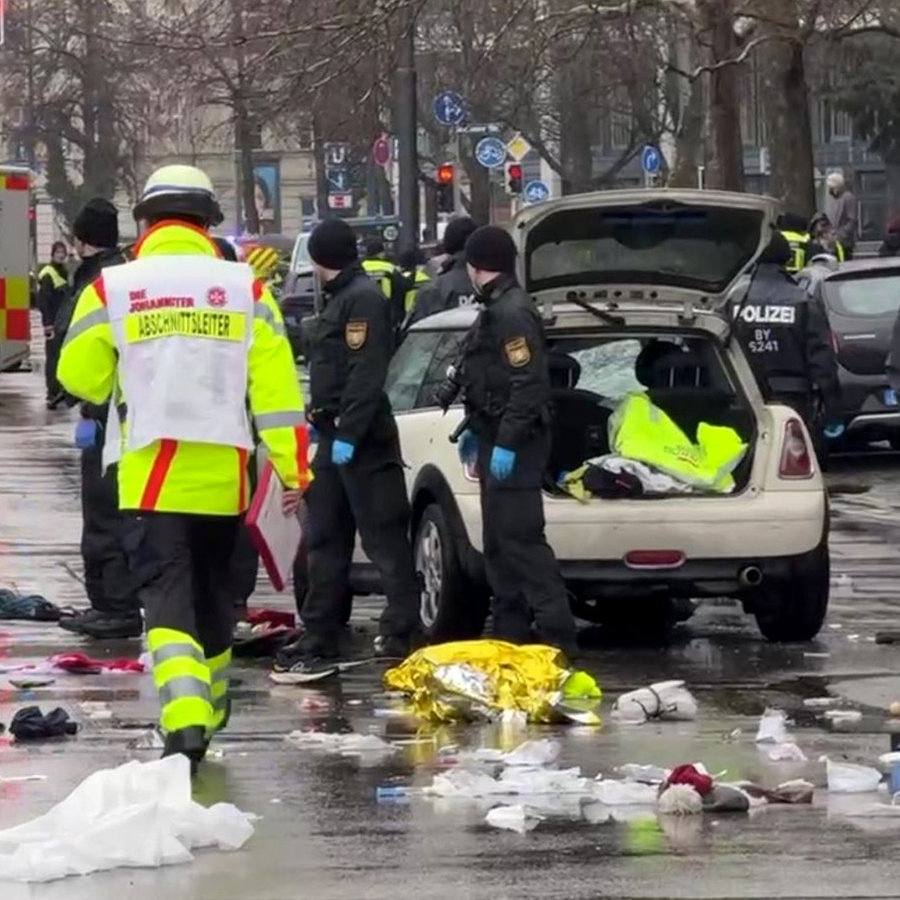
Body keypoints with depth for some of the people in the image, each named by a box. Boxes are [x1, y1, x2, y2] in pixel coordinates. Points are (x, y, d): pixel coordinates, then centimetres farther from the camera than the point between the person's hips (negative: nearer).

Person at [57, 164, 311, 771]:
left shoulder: (113, 288, -3)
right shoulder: (245, 288, 0)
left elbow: (81, 378, 5)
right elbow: (275, 385, -3)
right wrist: (293, 468, 0)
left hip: (151, 472, -2)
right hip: (223, 473, 2)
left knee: (168, 593, -5)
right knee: (212, 589, 21)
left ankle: (186, 718, -25)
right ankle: (210, 705, 37)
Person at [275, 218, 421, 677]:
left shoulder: (363, 299, -13)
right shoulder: (341, 299, 19)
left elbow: (366, 374, -21)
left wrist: (347, 434, -24)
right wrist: (321, 422, 18)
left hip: (360, 440, -11)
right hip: (335, 436, 11)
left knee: (383, 536, -8)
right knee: (324, 540, 12)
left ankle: (401, 630, -7)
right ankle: (319, 636, 15)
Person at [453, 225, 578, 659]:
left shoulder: (512, 313, -17)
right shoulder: (497, 309, 16)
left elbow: (528, 384, -24)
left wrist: (506, 443, -25)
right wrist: (477, 430, 27)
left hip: (515, 447, -11)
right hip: (499, 440, 11)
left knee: (520, 540, -14)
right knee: (499, 542, 14)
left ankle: (558, 637, -17)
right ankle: (510, 635, 19)